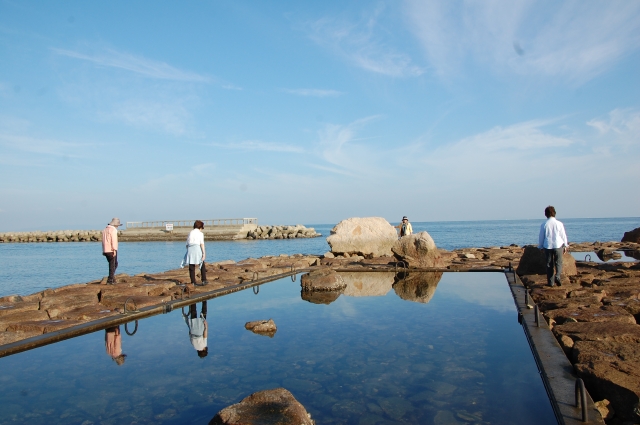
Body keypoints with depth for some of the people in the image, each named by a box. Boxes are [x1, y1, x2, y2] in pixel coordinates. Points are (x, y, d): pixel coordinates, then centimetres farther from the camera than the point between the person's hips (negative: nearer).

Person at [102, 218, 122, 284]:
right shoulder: (113, 230, -11)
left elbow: (104, 241, 17)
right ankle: (110, 280, 2)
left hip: (106, 250, 8)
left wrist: (103, 250, 18)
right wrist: (114, 250, -18)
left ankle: (112, 277, 14)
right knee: (112, 265, 0)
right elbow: (114, 241, -17)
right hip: (111, 250, -8)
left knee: (115, 264, 17)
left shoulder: (105, 229, 16)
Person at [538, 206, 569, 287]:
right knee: (558, 263, 12)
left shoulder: (544, 225, -4)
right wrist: (566, 246, 14)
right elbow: (563, 236, 3)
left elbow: (541, 237, 2)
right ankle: (557, 276, -12)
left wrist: (540, 247, 14)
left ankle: (551, 282, 10)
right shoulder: (559, 224, -4)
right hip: (558, 246, 0)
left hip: (547, 246, 1)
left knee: (549, 265, 8)